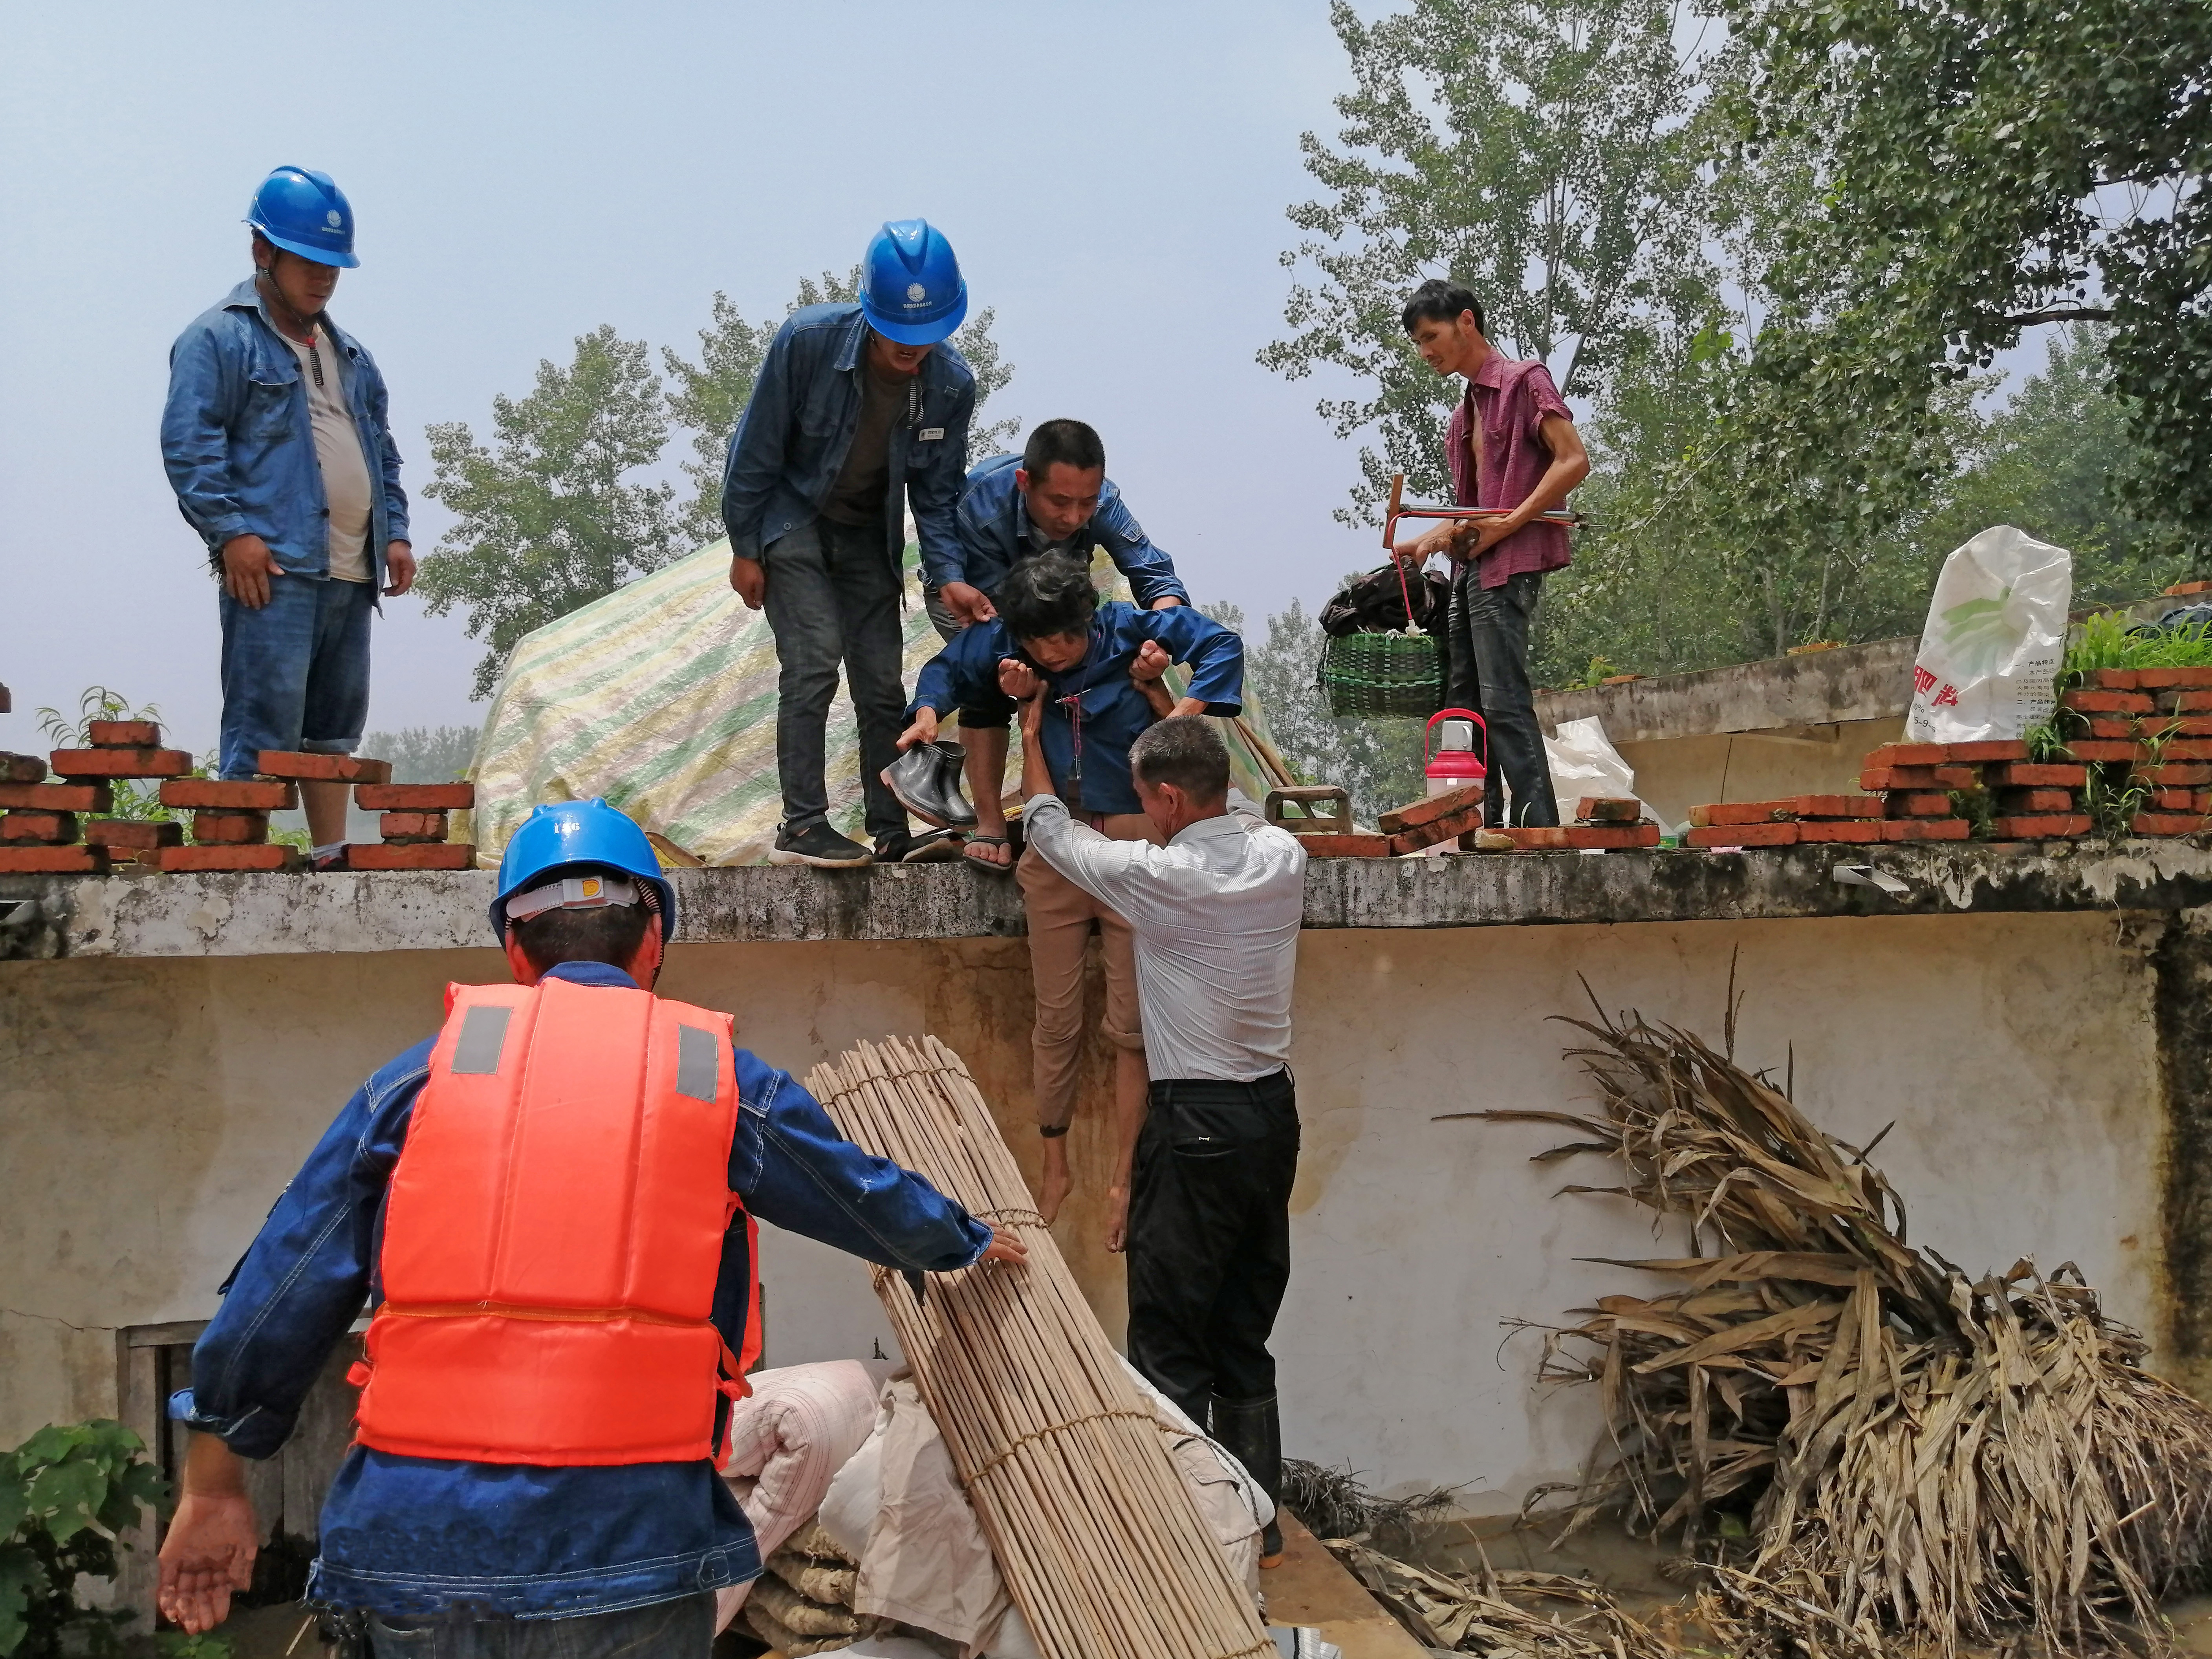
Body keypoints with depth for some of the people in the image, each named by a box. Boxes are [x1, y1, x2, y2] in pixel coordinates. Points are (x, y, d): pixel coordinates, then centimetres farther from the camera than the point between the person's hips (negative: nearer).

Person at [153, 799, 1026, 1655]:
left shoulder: (424, 1074, 7)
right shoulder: (721, 1079, 6)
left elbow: (279, 1292, 7)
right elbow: (877, 1203, 21)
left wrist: (212, 1484, 17)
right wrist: (970, 1243, 42)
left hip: (413, 1542, 2)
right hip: (628, 1548, -1)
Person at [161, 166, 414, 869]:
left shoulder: (350, 356, 24)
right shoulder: (219, 338, -1)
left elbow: (382, 449, 27)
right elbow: (189, 441, -10)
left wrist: (395, 532, 13)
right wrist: (231, 531, -18)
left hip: (351, 573, 8)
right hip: (273, 570, -8)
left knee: (336, 727, 12)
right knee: (264, 730, -11)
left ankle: (332, 857, 19)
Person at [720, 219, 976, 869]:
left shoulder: (952, 384, -16)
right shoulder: (807, 340, -26)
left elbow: (937, 493, -4)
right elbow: (756, 450, -14)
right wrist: (744, 549, -10)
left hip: (869, 535, 4)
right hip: (791, 517, -4)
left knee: (882, 684, 2)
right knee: (813, 664, -17)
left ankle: (893, 834, 9)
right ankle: (802, 826, -13)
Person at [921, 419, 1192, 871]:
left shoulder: (1103, 501, -34)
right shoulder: (981, 506, -43)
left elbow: (1158, 577, -34)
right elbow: (999, 617, -38)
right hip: (967, 590, -4)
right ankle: (989, 825, -26)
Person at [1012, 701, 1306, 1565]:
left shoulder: (1160, 876, -15)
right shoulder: (1283, 857, 0)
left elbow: (1050, 830, 3)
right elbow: (1235, 807, 26)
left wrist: (1031, 738, 20)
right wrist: (1177, 723, 33)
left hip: (1195, 1127, -7)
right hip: (1274, 1112, 7)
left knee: (1170, 1348, 1)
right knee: (1245, 1341, 16)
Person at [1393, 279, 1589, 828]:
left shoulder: (1525, 381, -3)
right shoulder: (1467, 407, 22)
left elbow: (1574, 462, -13)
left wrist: (1507, 525, -17)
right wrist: (1431, 541, 10)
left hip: (1509, 566, -9)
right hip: (1470, 568, 9)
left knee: (1504, 703, -13)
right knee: (1463, 703, 6)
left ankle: (1540, 830, -13)